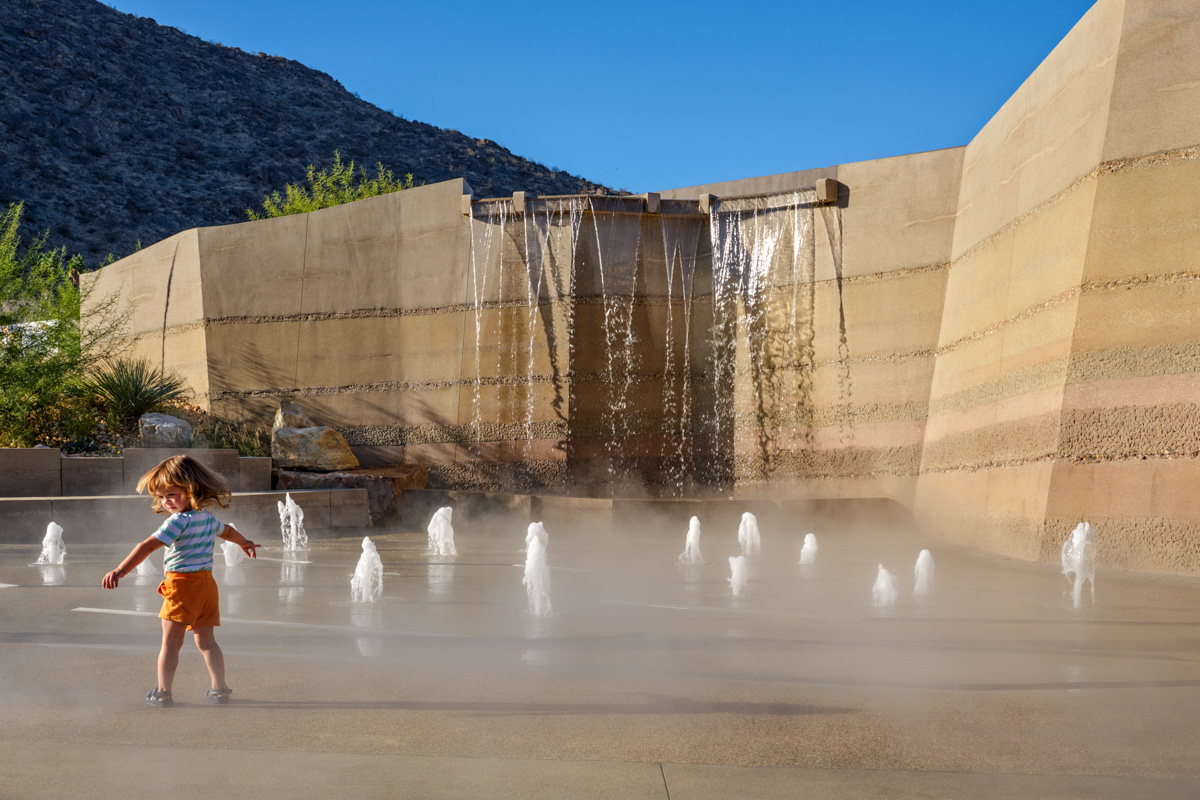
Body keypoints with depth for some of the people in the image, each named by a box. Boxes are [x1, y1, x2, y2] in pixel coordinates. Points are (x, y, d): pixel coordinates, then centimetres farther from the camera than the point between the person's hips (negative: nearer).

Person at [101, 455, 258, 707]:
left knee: (171, 641, -1)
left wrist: (120, 571, -29)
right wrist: (244, 543, 57)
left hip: (182, 583, -8)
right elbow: (228, 531, 35)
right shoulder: (209, 519, 12)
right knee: (206, 640, 15)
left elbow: (148, 546, -23)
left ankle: (163, 692, 3)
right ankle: (220, 688, 16)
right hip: (207, 583, 8)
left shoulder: (178, 521, -14)